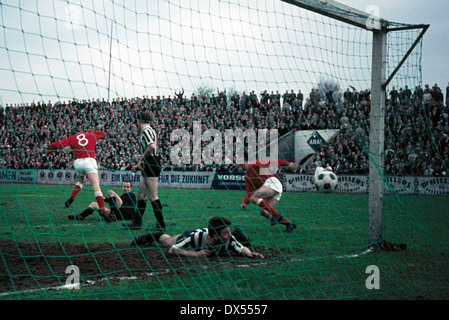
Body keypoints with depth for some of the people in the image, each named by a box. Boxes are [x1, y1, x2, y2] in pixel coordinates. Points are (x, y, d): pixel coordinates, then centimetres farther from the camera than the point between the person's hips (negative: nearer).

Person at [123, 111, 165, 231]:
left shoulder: (146, 131, -12)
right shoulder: (150, 130, 20)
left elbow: (152, 147, -29)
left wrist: (142, 158, -16)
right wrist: (140, 164, 28)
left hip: (152, 165, -11)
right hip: (149, 166, 11)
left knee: (152, 196, -9)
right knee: (141, 194, 14)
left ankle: (161, 224, -7)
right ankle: (137, 222, 20)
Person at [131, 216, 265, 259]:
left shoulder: (229, 239, -44)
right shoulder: (196, 236, -50)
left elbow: (242, 248, -28)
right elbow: (172, 250, -46)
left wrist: (250, 253, -51)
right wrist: (195, 254, -56)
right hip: (187, 235, -3)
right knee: (166, 242, 30)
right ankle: (155, 236, 59)